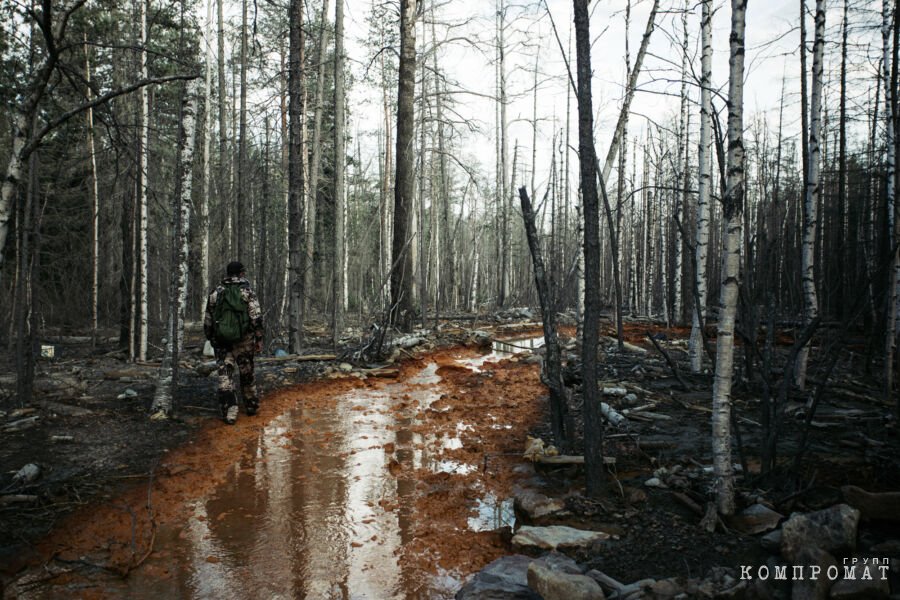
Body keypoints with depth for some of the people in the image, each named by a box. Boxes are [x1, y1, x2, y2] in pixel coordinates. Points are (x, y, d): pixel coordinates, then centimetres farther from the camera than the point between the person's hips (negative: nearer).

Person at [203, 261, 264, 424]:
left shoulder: (215, 292, 7)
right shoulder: (247, 291, -3)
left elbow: (207, 320, 11)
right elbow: (256, 317, -11)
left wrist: (211, 339, 22)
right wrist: (259, 339, -5)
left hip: (221, 341, 2)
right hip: (243, 341, -1)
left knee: (225, 376, 3)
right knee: (247, 374, 13)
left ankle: (229, 412, -2)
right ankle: (251, 406, 26)